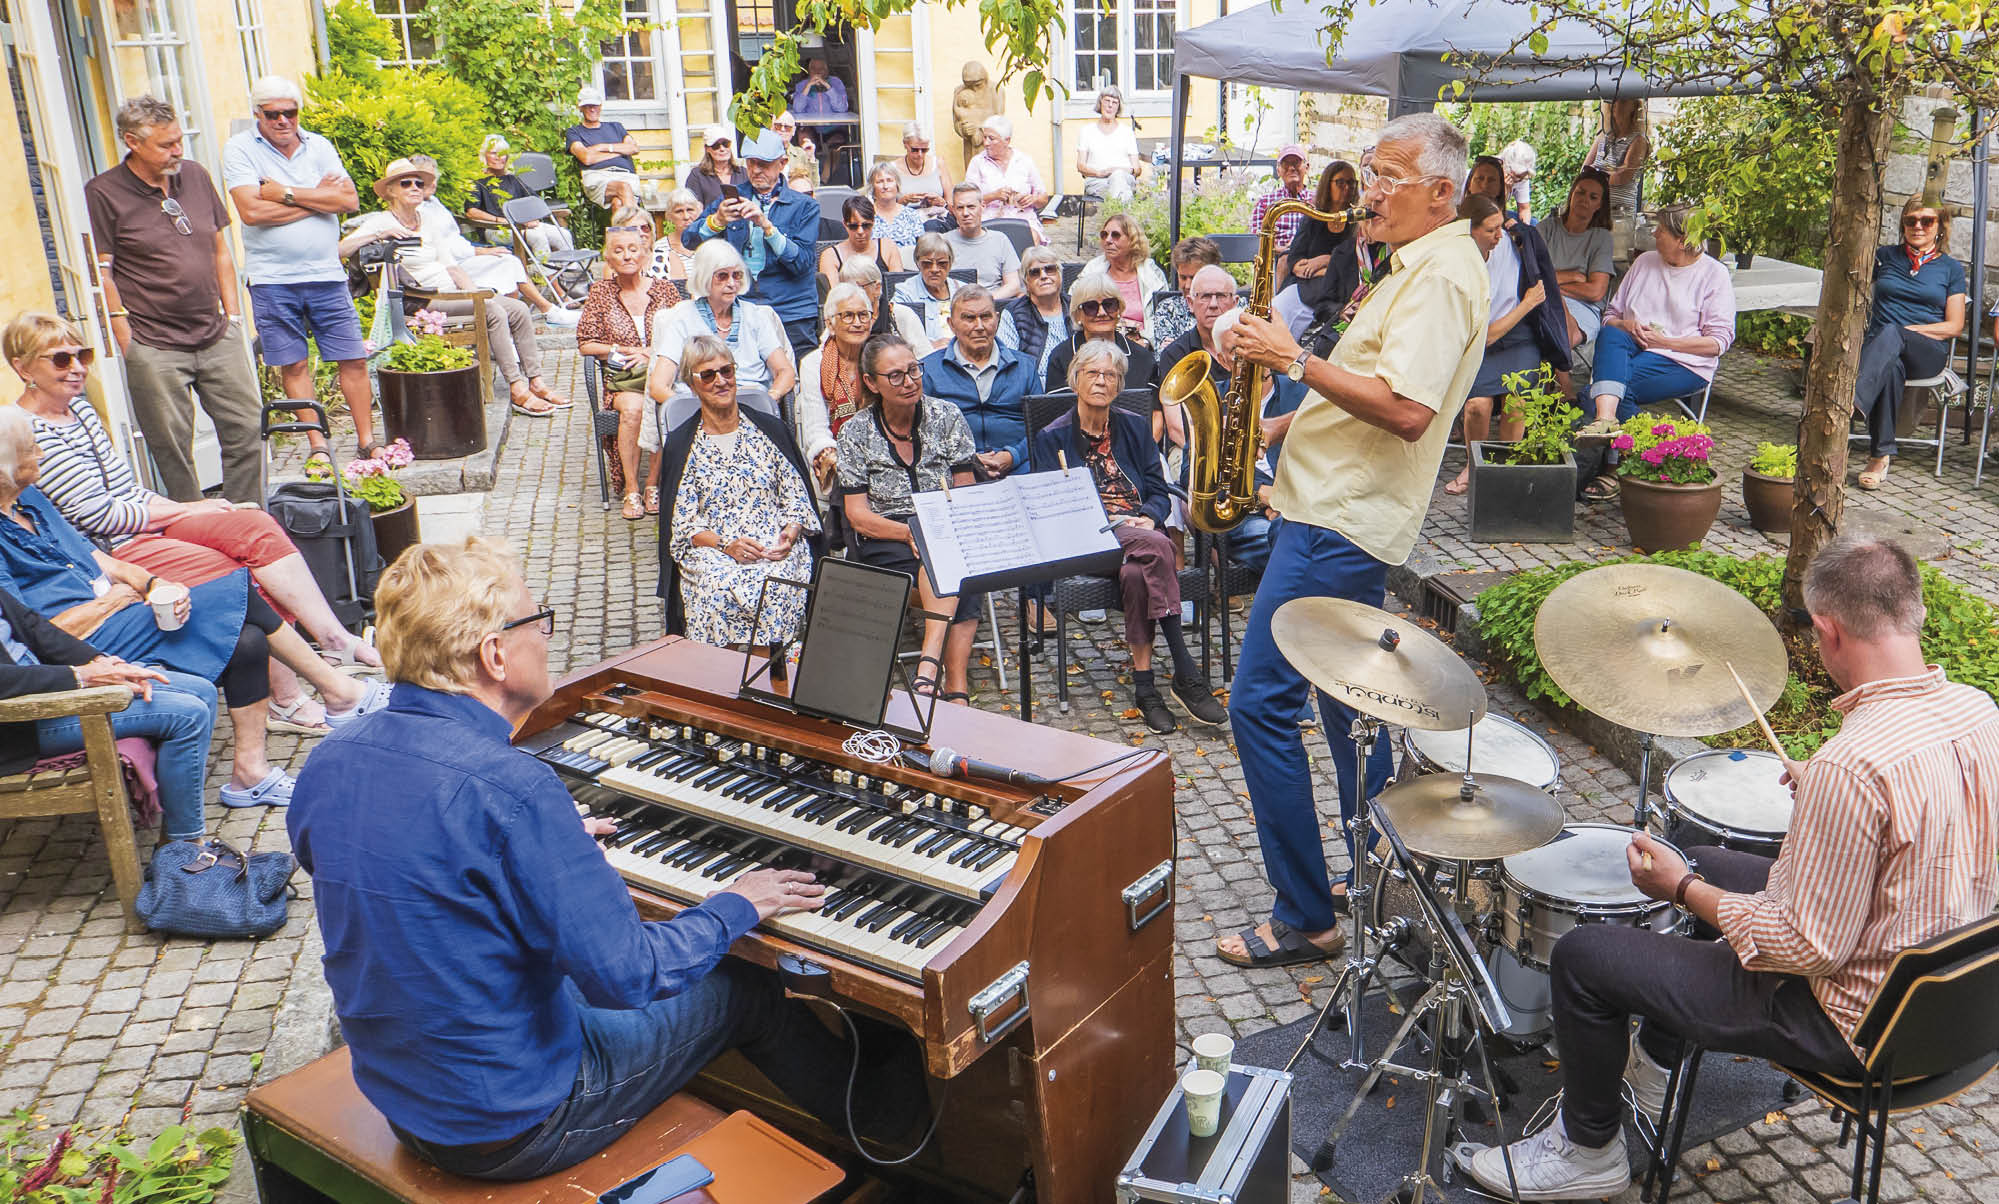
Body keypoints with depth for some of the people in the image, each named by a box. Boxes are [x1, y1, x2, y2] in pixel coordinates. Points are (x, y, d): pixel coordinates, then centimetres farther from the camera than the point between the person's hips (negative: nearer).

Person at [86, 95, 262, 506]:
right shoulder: (102, 194, -6)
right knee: (172, 450, 0)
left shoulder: (196, 176, 10)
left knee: (247, 431, 5)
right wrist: (127, 342, -10)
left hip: (217, 337, 5)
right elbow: (100, 273, -7)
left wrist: (233, 315, 10)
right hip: (154, 348, -5)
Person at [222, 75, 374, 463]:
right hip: (271, 279, -2)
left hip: (326, 274, 2)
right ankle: (318, 445, 14)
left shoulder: (318, 146, 8)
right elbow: (251, 211, -13)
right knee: (294, 364, 4)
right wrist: (317, 196, -8)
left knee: (353, 359, 1)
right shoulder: (239, 149, 0)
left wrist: (287, 193, -11)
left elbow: (349, 199, -5)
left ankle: (367, 440, 11)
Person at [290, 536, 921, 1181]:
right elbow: (626, 975, -28)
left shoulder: (327, 764, -5)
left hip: (398, 1104, 8)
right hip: (516, 1132, -8)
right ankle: (865, 1104, 40)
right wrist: (736, 907, -9)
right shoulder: (511, 789, -32)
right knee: (741, 987, 12)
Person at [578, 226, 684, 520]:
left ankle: (653, 485, -24)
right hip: (620, 378, 0)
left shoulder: (666, 289, 11)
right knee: (632, 407, -34)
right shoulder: (600, 292, 11)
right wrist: (627, 351, -5)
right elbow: (585, 344, 7)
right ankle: (631, 490, -27)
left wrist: (651, 352, -9)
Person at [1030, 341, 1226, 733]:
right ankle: (1186, 675, -36)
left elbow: (1159, 491, 14)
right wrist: (1112, 522, -14)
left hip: (1140, 531, 3)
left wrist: (1147, 518, -10)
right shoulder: (1053, 437, 9)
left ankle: (1145, 687, -31)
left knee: (1136, 574, -35)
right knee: (1157, 548, -34)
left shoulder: (1134, 427, 18)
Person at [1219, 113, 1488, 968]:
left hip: (1341, 521, -11)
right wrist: (1299, 416, 13)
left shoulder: (1442, 274, -14)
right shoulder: (1420, 266, 19)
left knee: (1260, 703, -10)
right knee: (1343, 702, 18)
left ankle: (1305, 919, -1)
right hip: (1346, 508, 11)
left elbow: (1406, 411, -27)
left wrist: (1297, 362, -23)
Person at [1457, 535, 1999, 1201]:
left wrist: (1683, 888, -15)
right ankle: (1654, 1061, 43)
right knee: (1712, 867, 27)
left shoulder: (1852, 766, -35)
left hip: (1854, 1022, -9)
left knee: (1583, 957, -3)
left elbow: (1810, 946, -28)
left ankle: (1589, 1149, 21)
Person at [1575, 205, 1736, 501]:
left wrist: (1664, 341, -12)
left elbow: (1719, 341, -4)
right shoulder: (1644, 262, 18)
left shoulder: (1713, 273, 3)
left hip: (1684, 363, -5)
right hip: (1633, 350, 5)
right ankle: (1606, 419, -52)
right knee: (1610, 335, -31)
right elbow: (1611, 314, 18)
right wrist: (1627, 325, -6)